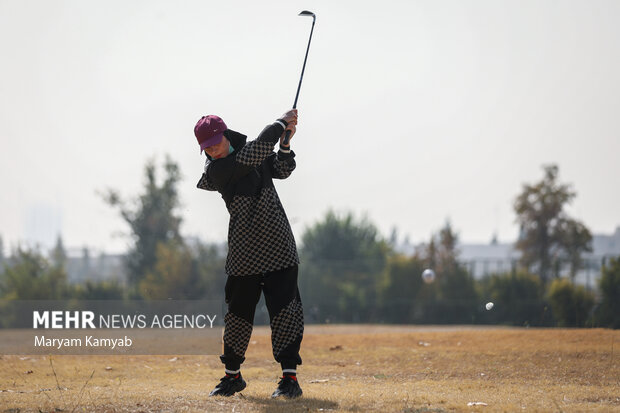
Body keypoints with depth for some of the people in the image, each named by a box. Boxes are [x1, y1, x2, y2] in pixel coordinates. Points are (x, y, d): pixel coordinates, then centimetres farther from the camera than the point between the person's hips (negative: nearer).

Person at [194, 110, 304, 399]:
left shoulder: (245, 148, 8)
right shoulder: (216, 170, -11)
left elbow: (281, 170, 18)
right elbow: (255, 153, -19)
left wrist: (284, 145, 0)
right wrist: (281, 124, -9)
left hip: (278, 245, 3)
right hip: (244, 253, -3)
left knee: (285, 310, -6)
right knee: (238, 313, 5)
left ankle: (290, 377, -6)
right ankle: (232, 375, 23)